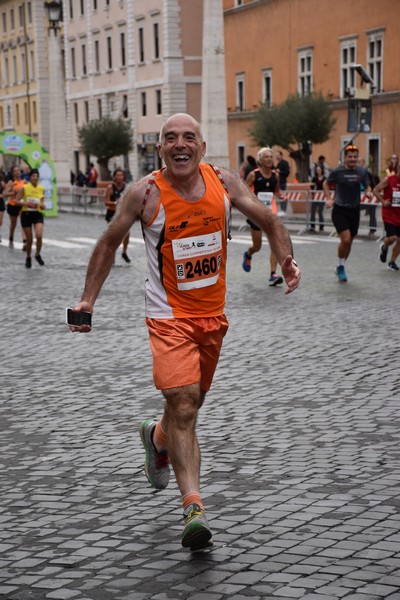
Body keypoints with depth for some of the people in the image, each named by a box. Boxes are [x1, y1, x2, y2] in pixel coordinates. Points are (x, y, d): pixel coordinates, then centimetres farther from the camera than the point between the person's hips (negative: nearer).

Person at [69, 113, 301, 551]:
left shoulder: (224, 182, -4)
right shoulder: (145, 193, -11)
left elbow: (268, 221, 7)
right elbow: (109, 243, 0)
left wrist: (286, 259, -11)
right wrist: (88, 299, -4)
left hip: (212, 314, 4)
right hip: (169, 315, -4)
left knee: (190, 402, 18)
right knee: (183, 401, -19)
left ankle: (156, 437, 52)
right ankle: (193, 506, -17)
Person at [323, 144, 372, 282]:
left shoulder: (362, 172, -1)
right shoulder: (338, 171, -8)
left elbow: (367, 186, 11)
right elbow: (326, 183, 7)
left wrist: (368, 192, -12)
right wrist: (329, 199, -4)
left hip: (354, 211, 4)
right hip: (339, 211, -4)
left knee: (349, 242, 12)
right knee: (345, 239, -17)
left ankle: (341, 267, 32)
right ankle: (340, 266, 4)